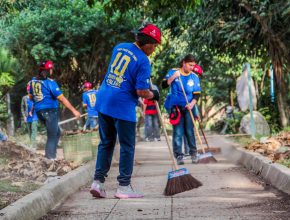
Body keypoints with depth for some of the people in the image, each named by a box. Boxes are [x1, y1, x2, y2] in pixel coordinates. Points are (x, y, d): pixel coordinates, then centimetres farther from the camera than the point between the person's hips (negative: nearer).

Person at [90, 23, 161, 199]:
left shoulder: (119, 47, 10)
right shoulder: (143, 61, -13)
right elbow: (141, 91, -16)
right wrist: (153, 95, 5)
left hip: (103, 102, 7)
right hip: (123, 107, -7)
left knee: (106, 143, 15)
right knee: (127, 147, 4)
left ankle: (98, 182, 10)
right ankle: (124, 187, 6)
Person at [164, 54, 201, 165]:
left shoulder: (194, 77, 2)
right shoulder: (173, 72, -3)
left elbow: (197, 94, 2)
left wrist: (192, 104, -16)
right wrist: (173, 77, -23)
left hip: (188, 107, 1)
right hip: (176, 107, -1)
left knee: (189, 131, 4)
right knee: (178, 132, -4)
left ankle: (193, 153, 15)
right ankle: (178, 156, -2)